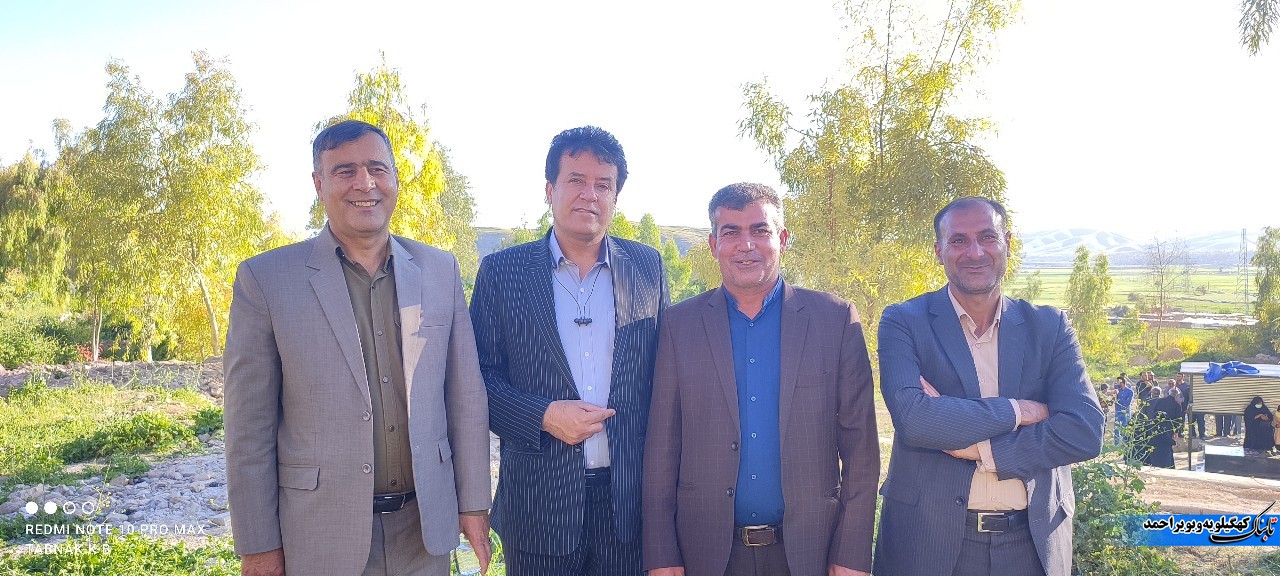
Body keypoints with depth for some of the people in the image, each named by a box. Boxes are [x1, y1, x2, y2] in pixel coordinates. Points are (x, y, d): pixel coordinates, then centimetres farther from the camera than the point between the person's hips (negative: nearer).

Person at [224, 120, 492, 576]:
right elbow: (249, 425, -5)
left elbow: (466, 395, 5)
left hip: (425, 530, 3)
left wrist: (473, 503, 5)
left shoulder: (440, 270, 2)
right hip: (320, 536, -2)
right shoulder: (264, 279, -6)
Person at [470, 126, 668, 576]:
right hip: (538, 501, -1)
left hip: (629, 498, 2)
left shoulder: (648, 268, 5)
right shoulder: (501, 271, 0)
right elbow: (477, 377, 0)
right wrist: (543, 416, -15)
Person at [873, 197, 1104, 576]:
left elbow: (1085, 431, -8)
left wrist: (979, 448, -15)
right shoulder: (903, 322, -5)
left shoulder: (1048, 326, 3)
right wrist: (1016, 411, -14)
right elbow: (913, 418, -20)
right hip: (930, 541, -2)